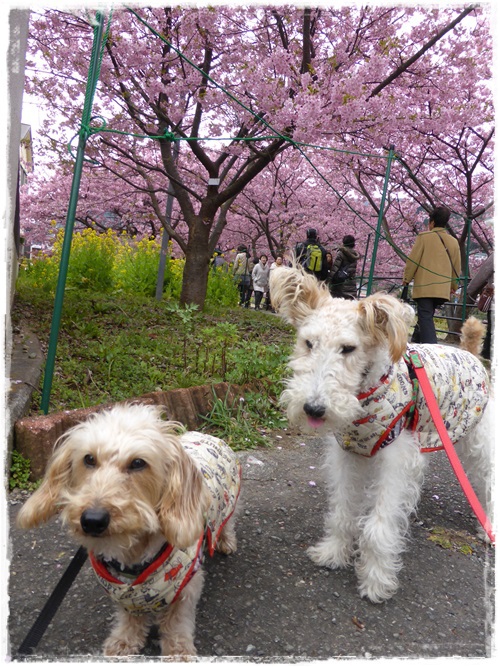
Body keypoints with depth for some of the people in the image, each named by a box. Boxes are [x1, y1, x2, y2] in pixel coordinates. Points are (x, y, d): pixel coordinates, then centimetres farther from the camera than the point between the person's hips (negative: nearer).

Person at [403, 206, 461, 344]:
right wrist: (453, 286, 28)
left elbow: (413, 260, -4)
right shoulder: (453, 242, 11)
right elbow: (457, 267, 17)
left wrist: (406, 278, 8)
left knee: (425, 318, -8)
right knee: (425, 316, 18)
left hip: (424, 286, -5)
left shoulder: (424, 236, -3)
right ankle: (416, 342, 27)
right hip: (443, 289, 5)